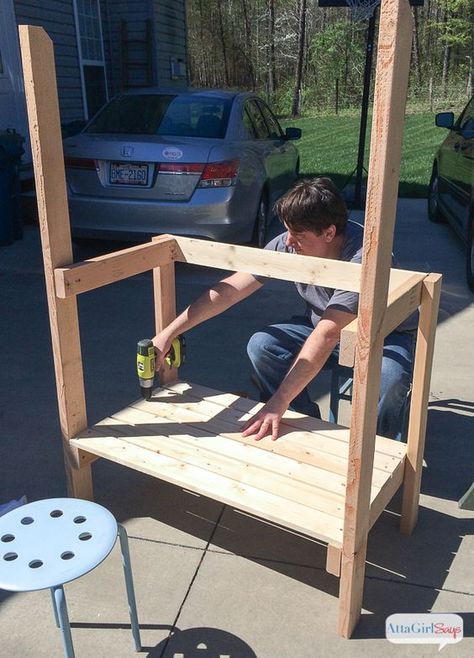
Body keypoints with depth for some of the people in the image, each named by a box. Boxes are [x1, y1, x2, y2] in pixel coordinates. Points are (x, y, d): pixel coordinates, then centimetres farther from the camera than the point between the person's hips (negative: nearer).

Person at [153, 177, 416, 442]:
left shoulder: (363, 258, -36)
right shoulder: (287, 246, -19)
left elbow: (326, 337, -41)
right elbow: (228, 291, -16)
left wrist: (277, 404, -42)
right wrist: (168, 334, -19)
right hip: (327, 324, 5)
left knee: (387, 376, -37)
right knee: (261, 345, -18)